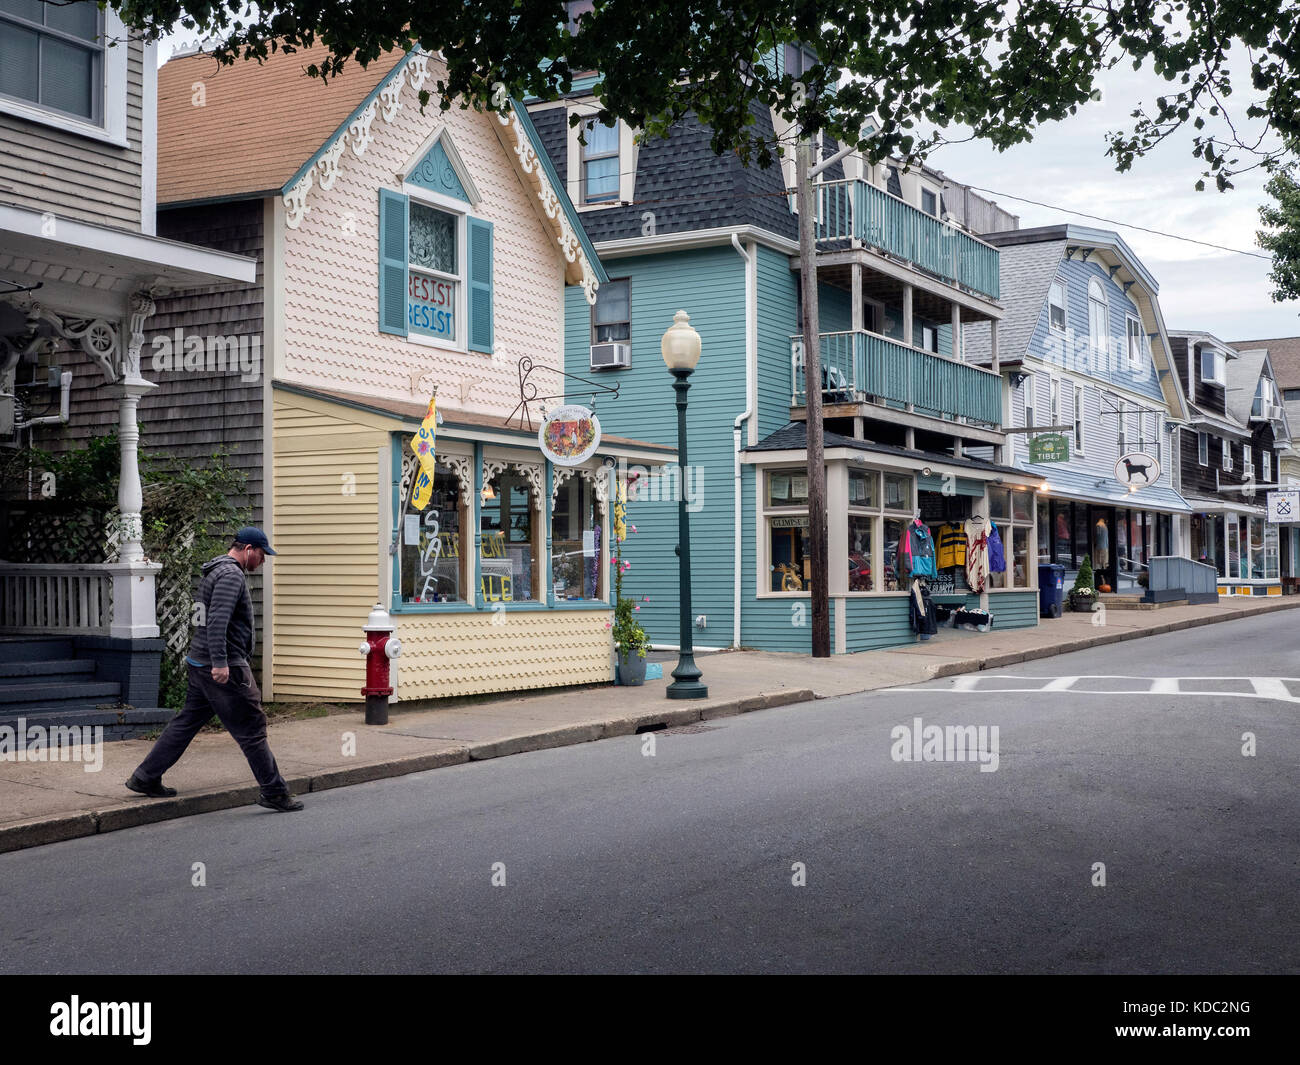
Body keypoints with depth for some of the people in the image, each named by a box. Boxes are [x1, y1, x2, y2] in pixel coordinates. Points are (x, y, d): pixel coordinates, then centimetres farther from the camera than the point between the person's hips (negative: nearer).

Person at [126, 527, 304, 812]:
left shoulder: (216, 571, 18)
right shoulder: (231, 575, -16)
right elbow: (217, 620, -26)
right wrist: (219, 662, -30)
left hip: (201, 664, 10)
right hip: (224, 669, -10)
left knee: (187, 722, 15)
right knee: (252, 729, -4)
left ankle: (145, 778, 19)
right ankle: (274, 792, 1)